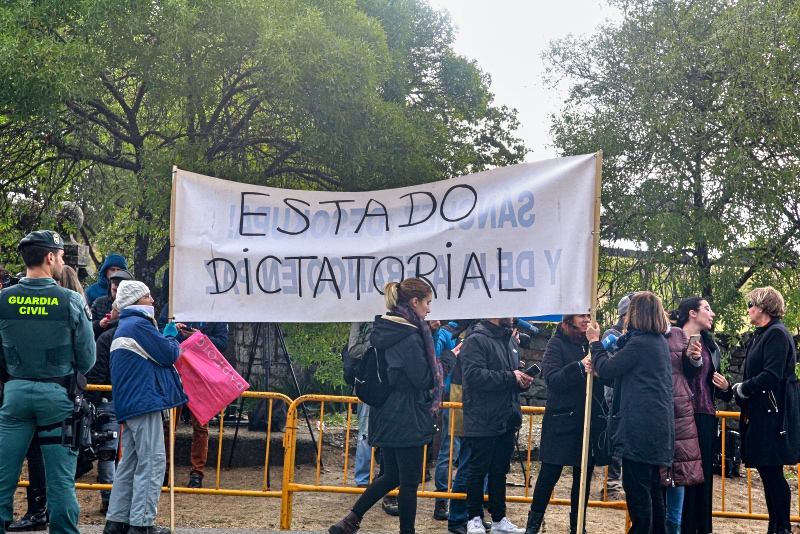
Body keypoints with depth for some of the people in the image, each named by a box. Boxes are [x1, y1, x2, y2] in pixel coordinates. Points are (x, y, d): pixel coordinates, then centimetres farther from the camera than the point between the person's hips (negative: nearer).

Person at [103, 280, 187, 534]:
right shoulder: (138, 324, -11)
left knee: (130, 463, 14)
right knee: (152, 462, -8)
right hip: (144, 400, -11)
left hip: (130, 405, 11)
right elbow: (168, 354, -12)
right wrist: (172, 339, 8)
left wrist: (169, 335, 17)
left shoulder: (125, 326, 22)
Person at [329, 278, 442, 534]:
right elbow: (423, 379, -17)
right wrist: (443, 362, 1)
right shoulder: (410, 337, -19)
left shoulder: (381, 330, 8)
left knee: (391, 475, 19)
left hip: (384, 415, 9)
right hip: (407, 419, -9)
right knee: (409, 482, 4)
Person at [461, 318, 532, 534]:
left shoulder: (511, 340, 14)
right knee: (478, 470, 4)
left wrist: (522, 381, 1)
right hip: (483, 421, -8)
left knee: (500, 471, 15)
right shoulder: (476, 339, -13)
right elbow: (474, 375, -24)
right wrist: (510, 377, -19)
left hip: (506, 420, 8)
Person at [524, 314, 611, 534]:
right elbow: (552, 379, -14)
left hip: (591, 421, 4)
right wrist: (580, 366, -26)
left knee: (584, 476, 10)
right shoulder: (557, 344, -2)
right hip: (562, 421, -4)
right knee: (549, 474, 0)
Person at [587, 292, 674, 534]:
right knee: (652, 485, 17)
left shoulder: (639, 343, -16)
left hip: (639, 427, -10)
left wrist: (594, 341, 2)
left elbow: (606, 370, -10)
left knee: (636, 486, -3)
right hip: (658, 425, 10)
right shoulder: (659, 341, 13)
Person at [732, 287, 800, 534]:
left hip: (773, 414, -10)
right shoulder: (760, 335, 16)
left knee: (772, 472, -5)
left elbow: (771, 375, -21)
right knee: (766, 472, 12)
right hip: (759, 413, 10)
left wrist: (741, 389, -10)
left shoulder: (777, 334, -13)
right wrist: (741, 393, 5)